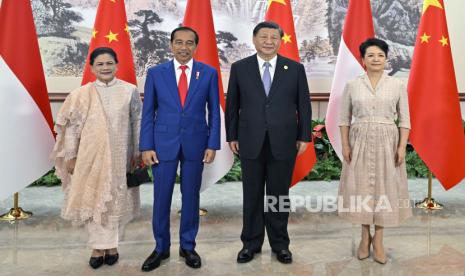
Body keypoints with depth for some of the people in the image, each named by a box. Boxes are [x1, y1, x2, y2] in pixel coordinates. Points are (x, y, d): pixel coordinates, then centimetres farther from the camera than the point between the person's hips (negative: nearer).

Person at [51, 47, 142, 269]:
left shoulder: (129, 90, -3)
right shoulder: (81, 94, -2)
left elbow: (137, 122, 2)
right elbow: (72, 126, 2)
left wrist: (138, 152, 0)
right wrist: (71, 156, 0)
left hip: (120, 156, 0)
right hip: (91, 157, 1)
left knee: (116, 199, 10)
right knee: (93, 199, 8)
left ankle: (112, 245, 26)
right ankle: (97, 247, 23)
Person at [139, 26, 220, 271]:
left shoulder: (209, 73, 1)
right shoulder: (156, 73, 1)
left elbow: (214, 111, 3)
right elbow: (148, 112, 2)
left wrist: (212, 144, -3)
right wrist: (146, 146, -4)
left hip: (195, 143, 0)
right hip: (163, 143, 0)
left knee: (191, 196, 10)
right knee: (161, 197, 7)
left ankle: (188, 246, 27)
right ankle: (161, 247, 24)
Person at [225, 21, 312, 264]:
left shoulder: (295, 68, 3)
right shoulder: (240, 68, 3)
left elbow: (303, 105, 4)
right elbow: (232, 105, 6)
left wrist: (304, 137, 1)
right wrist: (232, 136, 3)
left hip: (283, 143, 0)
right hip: (251, 143, 1)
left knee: (279, 195, 9)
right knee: (252, 196, 9)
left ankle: (280, 244, 24)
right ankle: (251, 243, 24)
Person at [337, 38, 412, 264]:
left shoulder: (398, 85, 1)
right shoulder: (352, 85, 1)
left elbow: (404, 119, 2)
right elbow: (344, 118, 4)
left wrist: (402, 146, -7)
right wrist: (345, 145, -4)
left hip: (387, 142, 0)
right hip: (360, 141, 0)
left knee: (384, 187, 4)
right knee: (361, 187, 6)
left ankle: (378, 240, 18)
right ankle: (365, 236, 23)